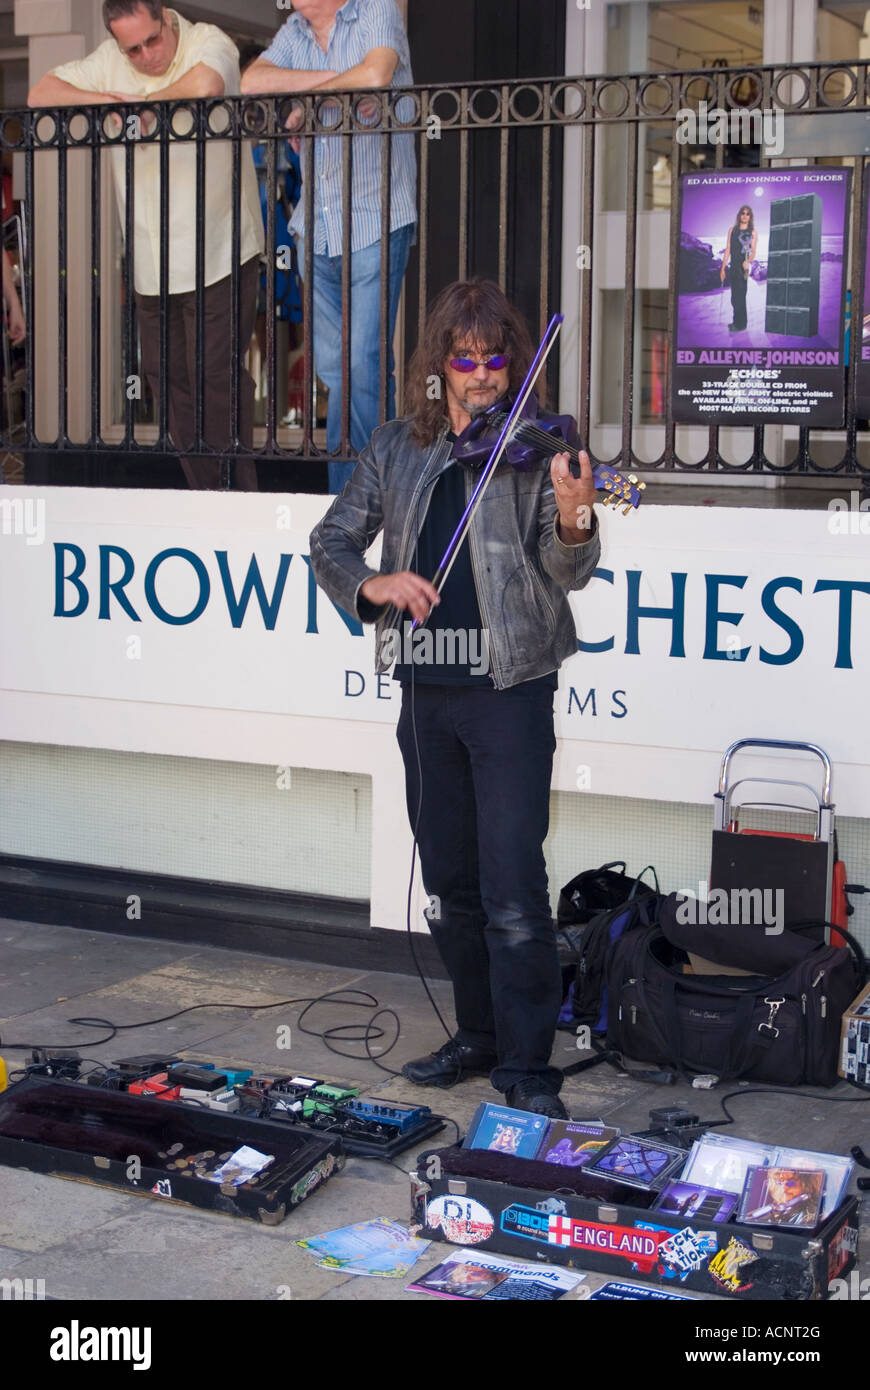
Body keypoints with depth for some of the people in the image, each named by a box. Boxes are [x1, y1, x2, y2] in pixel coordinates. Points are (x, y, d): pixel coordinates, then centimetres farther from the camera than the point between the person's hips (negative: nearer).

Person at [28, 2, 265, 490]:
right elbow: (41, 95, 6)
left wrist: (144, 102, -13)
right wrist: (106, 101, -10)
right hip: (152, 261, 6)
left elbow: (204, 86, -31)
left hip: (218, 252, -6)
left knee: (217, 372, -7)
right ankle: (204, 497, 20)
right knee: (166, 373, 9)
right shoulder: (109, 61, 8)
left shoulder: (209, 41, -8)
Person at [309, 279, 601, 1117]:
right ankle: (479, 1036, 28)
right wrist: (372, 584, -13)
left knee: (513, 888, -7)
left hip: (510, 687, -4)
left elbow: (567, 574, -13)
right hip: (426, 690, 5)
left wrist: (573, 519, -34)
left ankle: (526, 1068, 2)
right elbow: (330, 543, 8)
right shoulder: (397, 450, 8)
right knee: (448, 881, 13)